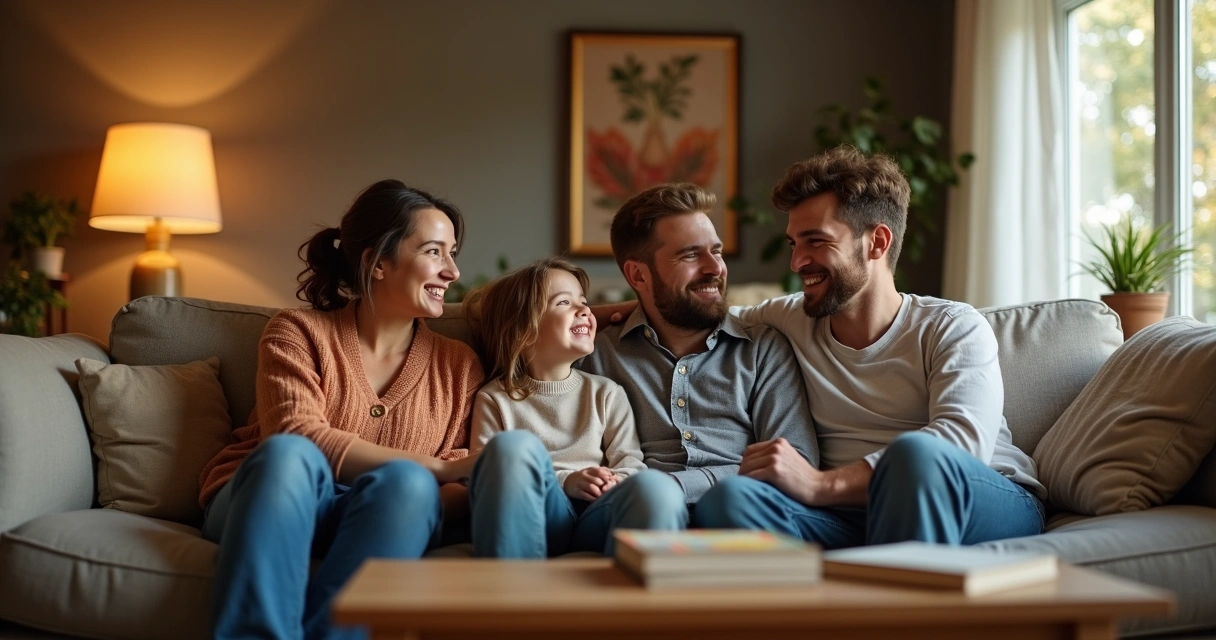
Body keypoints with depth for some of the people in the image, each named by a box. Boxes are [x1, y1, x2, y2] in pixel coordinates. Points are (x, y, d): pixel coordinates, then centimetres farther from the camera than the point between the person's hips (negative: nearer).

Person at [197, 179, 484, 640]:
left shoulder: (459, 366, 12)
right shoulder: (299, 332, 5)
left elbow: (460, 493, 6)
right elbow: (296, 436, -12)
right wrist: (438, 468, -19)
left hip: (374, 530, 1)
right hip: (264, 506, -1)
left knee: (407, 482, -32)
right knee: (288, 454, -34)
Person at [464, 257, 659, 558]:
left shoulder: (606, 393, 22)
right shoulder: (495, 400, 15)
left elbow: (630, 463, 12)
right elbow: (486, 476, 4)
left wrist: (615, 483, -13)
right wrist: (563, 482, -10)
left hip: (596, 517, 1)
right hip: (533, 517, -1)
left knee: (652, 485, -34)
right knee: (514, 445, -34)